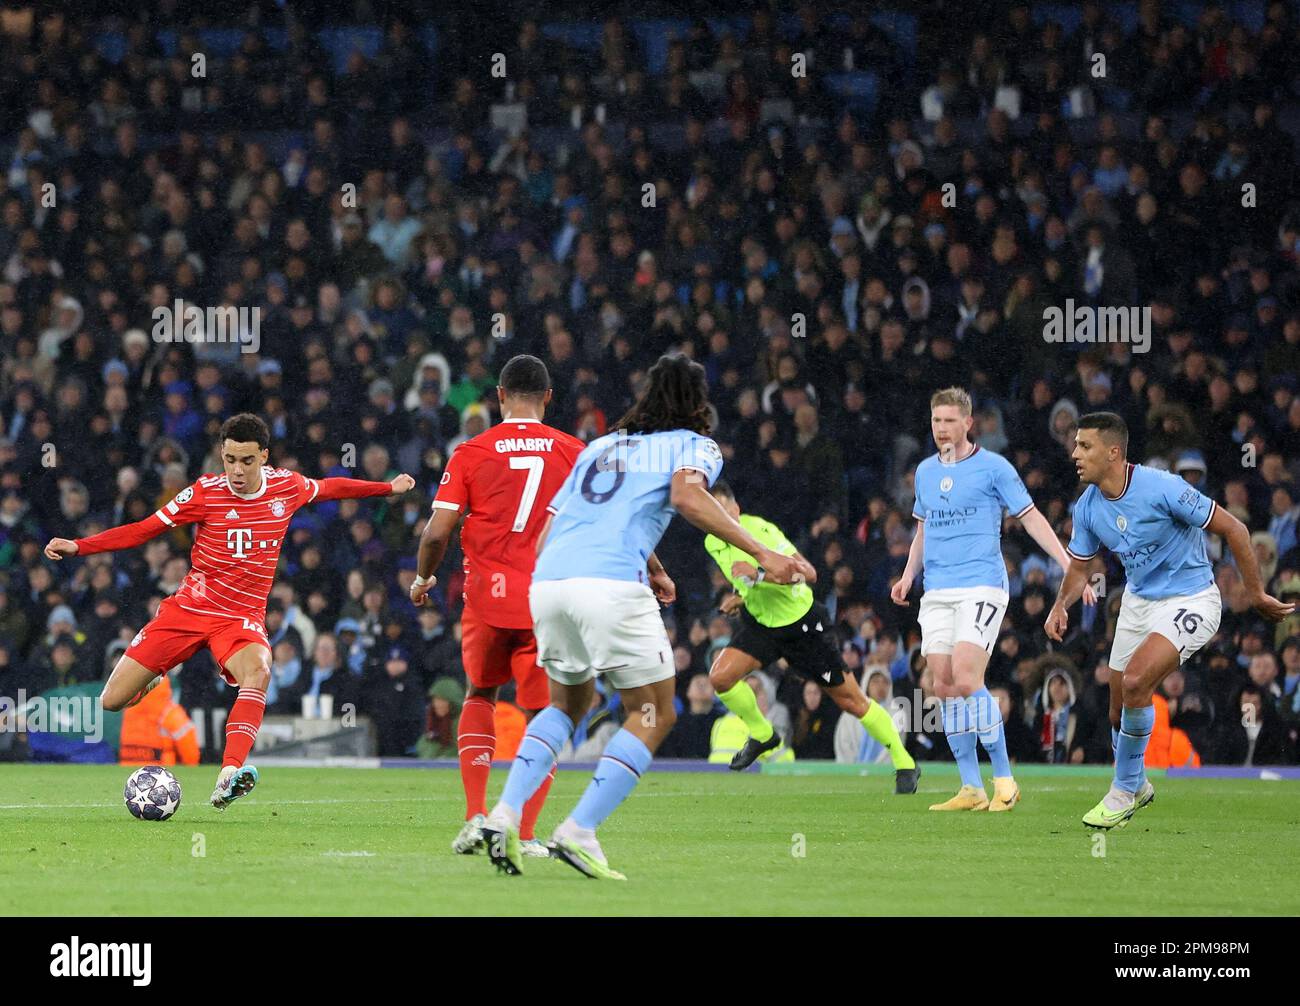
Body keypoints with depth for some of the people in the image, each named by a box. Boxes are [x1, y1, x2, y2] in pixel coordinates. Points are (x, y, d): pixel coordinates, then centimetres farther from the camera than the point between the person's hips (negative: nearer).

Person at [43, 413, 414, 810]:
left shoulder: (288, 486, -1)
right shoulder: (206, 492, -8)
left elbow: (329, 488, 22)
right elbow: (144, 530, -5)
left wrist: (389, 488, 30)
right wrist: (77, 546, -14)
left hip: (242, 617, 0)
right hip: (188, 609, 0)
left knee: (258, 671, -36)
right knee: (112, 701, -5)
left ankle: (228, 777, -48)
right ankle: (152, 679, 33)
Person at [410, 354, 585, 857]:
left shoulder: (470, 452, 0)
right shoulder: (573, 452, 2)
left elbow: (437, 532, -3)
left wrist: (422, 578, 16)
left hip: (486, 597, 1)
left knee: (480, 696, 22)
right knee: (543, 715, 6)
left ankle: (475, 815, 7)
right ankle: (525, 835, -5)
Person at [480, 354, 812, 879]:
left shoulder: (598, 447, 30)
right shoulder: (693, 445, 14)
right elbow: (687, 495, -10)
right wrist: (761, 553, -14)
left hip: (546, 580, 6)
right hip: (611, 586, -6)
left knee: (568, 702, 27)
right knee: (653, 714, 8)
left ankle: (505, 814, 8)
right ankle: (579, 832, -7)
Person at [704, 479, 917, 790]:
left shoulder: (759, 530, -26)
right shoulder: (712, 544, -2)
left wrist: (759, 575, -45)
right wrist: (741, 597, 3)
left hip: (802, 622, -6)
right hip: (760, 622, 6)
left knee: (850, 700, 0)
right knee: (720, 677, -15)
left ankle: (905, 765, 14)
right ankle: (762, 735, 10)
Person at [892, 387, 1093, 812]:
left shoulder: (993, 467, -3)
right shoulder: (925, 471, 15)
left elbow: (1031, 518, -2)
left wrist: (1071, 567, -8)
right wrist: (909, 573, 15)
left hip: (982, 586, -6)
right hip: (937, 593, 6)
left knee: (967, 680, -19)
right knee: (944, 686, -1)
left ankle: (1004, 780, -9)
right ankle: (971, 789, 3)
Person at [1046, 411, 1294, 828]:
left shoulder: (1161, 489, -25)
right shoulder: (1088, 507, -5)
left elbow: (1232, 529, -17)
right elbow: (1079, 565, 12)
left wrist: (1256, 595, -11)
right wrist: (1061, 605, -9)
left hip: (1189, 602, -7)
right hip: (1137, 602, 7)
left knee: (1135, 682, -26)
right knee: (1120, 710, 9)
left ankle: (1124, 791, -9)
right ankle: (1137, 785, 37)